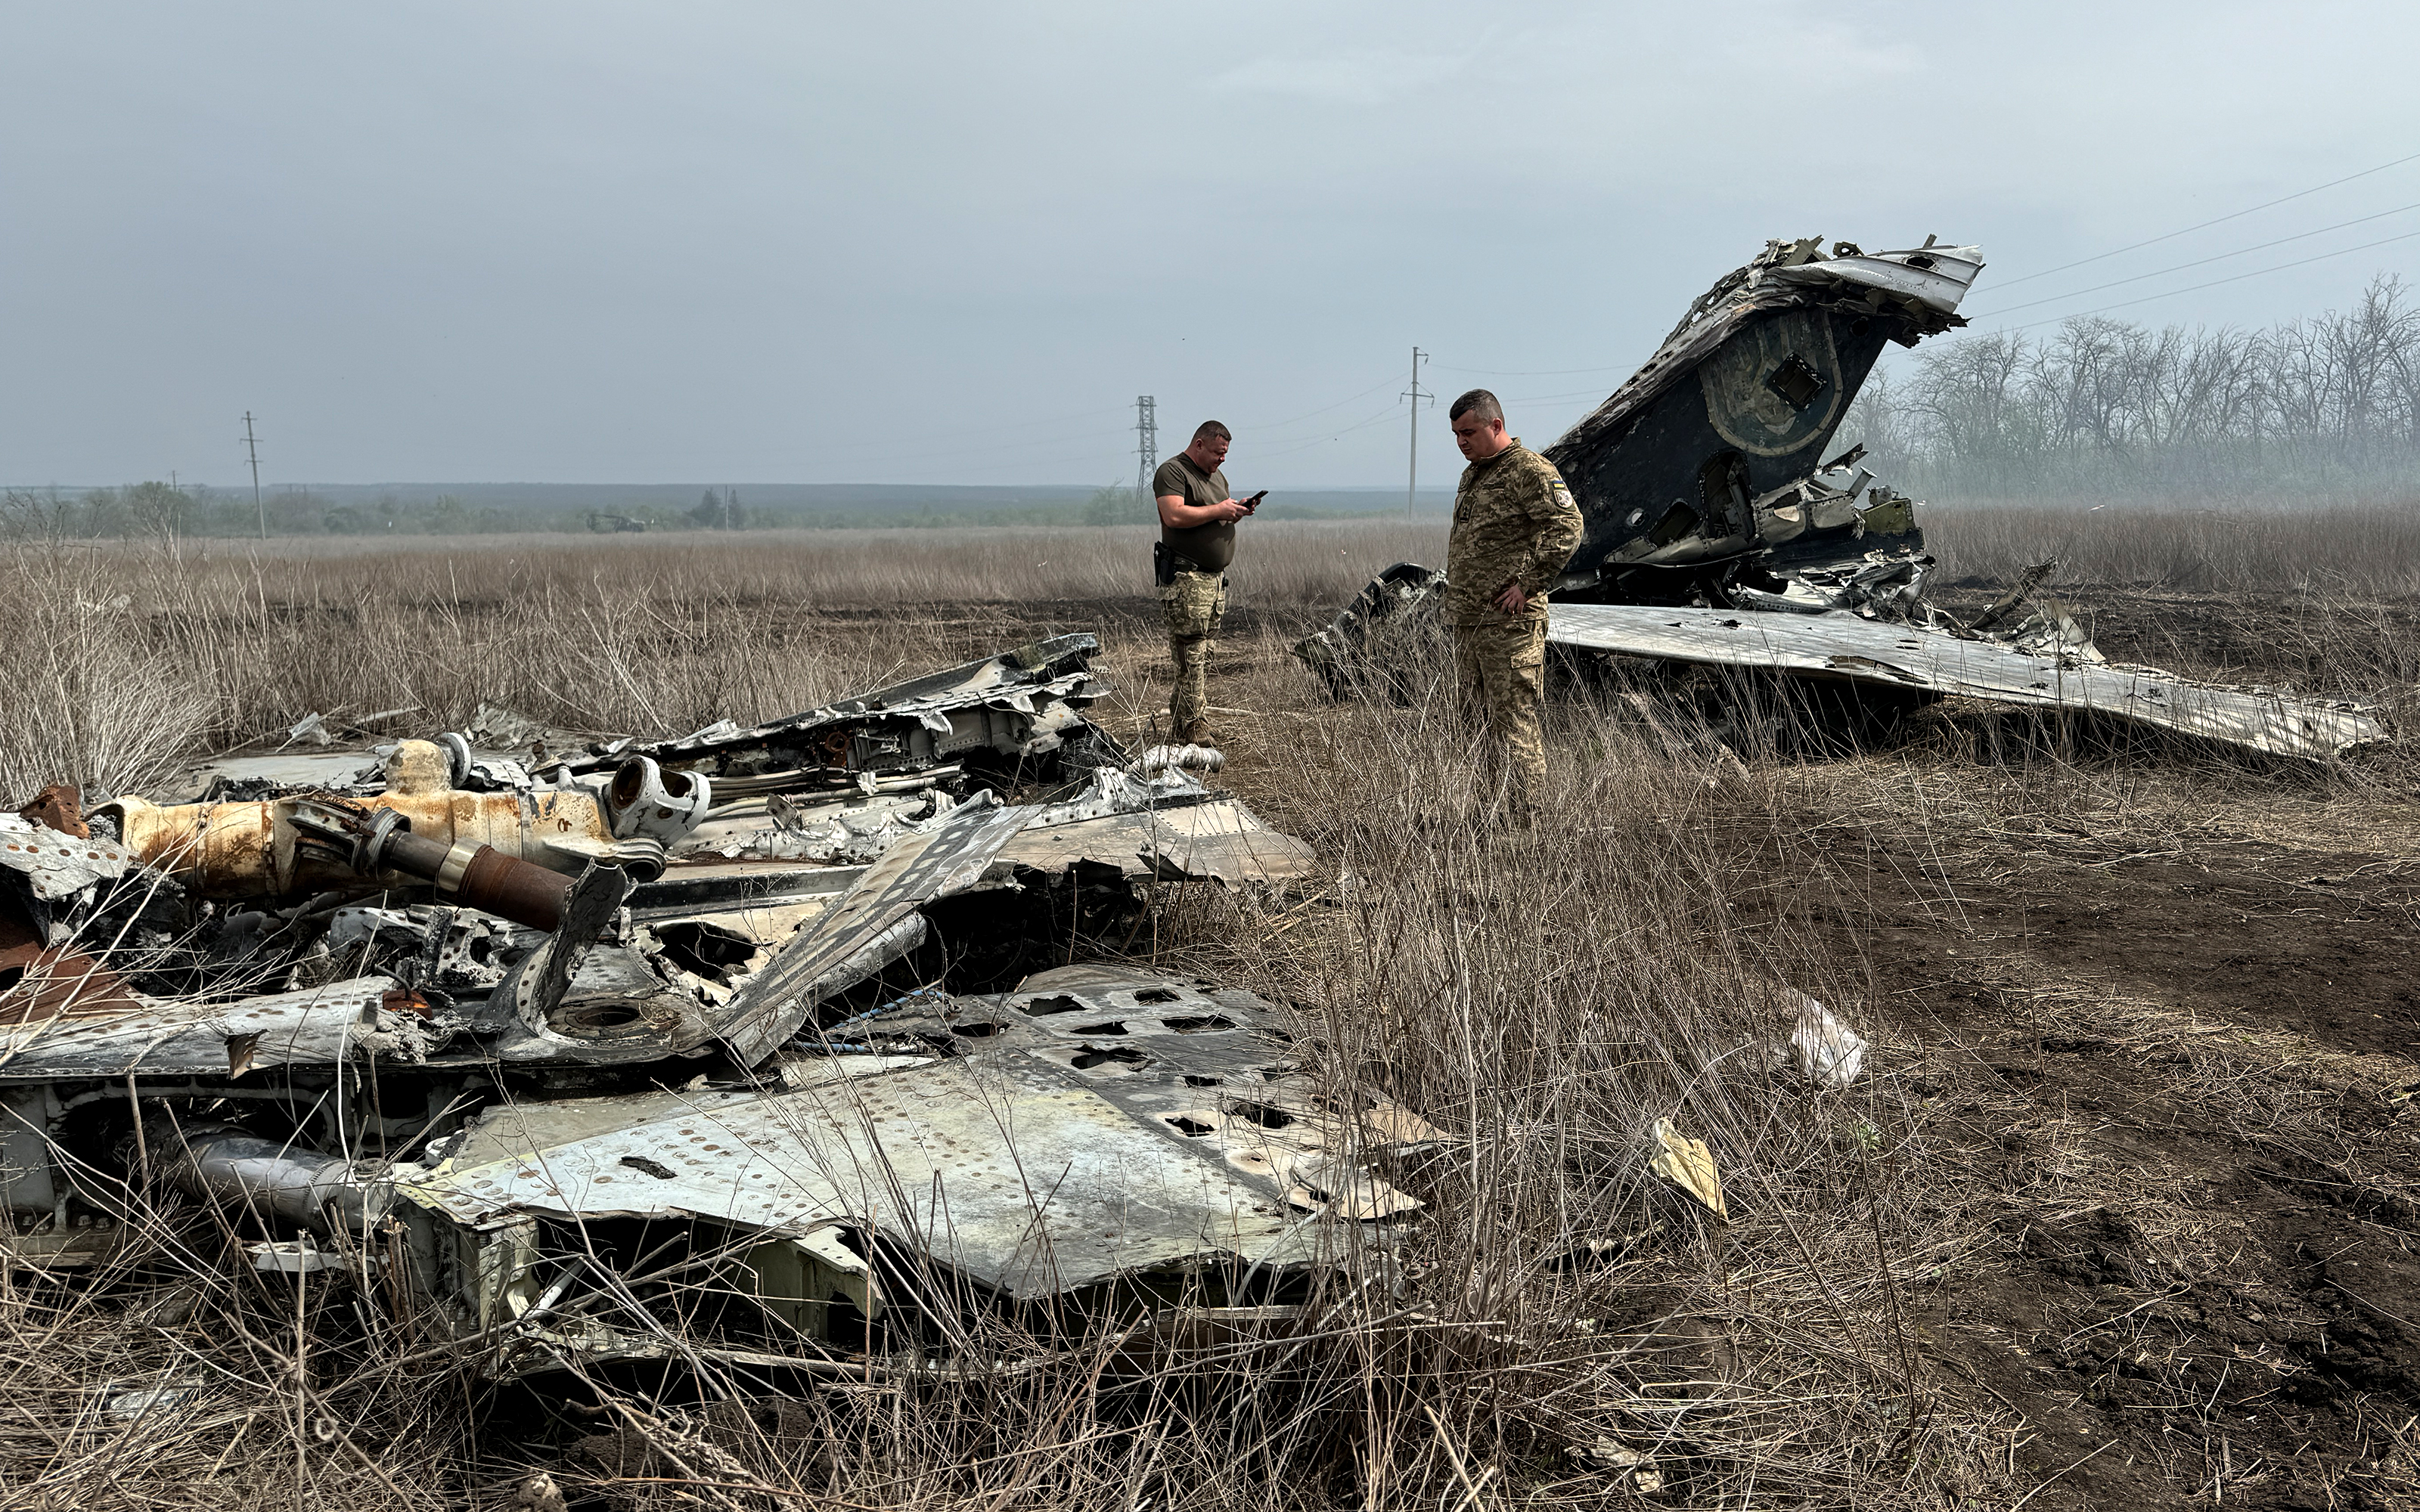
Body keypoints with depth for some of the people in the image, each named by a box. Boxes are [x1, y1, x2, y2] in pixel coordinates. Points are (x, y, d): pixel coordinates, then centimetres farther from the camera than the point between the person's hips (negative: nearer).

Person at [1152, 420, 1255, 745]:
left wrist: (1237, 511, 8)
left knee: (1203, 655, 8)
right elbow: (1174, 516, -21)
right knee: (1190, 656, -11)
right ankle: (1195, 728, -11)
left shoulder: (1217, 475, 22)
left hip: (1217, 577, 9)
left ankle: (1180, 727, 12)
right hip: (1186, 577, -9)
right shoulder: (1172, 471, -7)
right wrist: (1218, 510, -15)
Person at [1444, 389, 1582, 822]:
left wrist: (1529, 584, -19)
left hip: (1509, 623, -9)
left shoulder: (1530, 470, -9)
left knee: (1515, 724, -8)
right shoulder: (1472, 474, 20)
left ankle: (1528, 823, -5)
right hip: (1467, 621, 9)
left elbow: (1567, 527, -19)